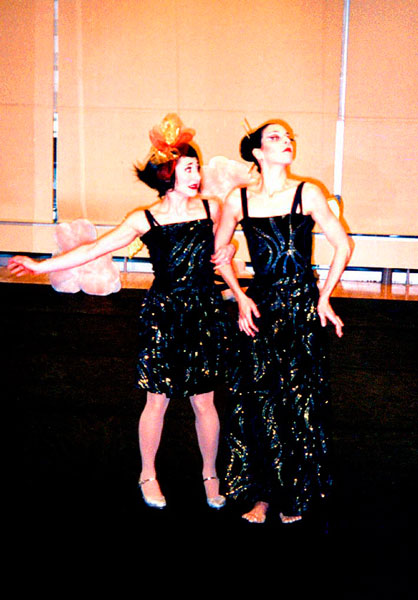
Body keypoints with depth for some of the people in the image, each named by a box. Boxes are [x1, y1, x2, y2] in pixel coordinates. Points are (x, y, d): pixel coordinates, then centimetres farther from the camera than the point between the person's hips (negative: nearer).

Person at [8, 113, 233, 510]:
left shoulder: (211, 209, 2)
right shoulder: (145, 220, -6)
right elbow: (94, 249, -8)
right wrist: (41, 266, -12)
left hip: (204, 314, 2)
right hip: (162, 316, -2)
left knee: (204, 401, 8)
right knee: (157, 400, 6)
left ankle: (210, 474, 28)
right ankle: (148, 475, 27)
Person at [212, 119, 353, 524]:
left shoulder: (307, 194, -3)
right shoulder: (238, 200, 1)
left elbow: (343, 247, 3)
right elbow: (219, 251, 13)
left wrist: (323, 298, -1)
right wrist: (240, 297, 4)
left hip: (302, 306, -1)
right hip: (260, 306, 1)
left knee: (300, 400, 3)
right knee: (257, 402, 2)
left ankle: (296, 494, 20)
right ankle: (261, 493, 18)